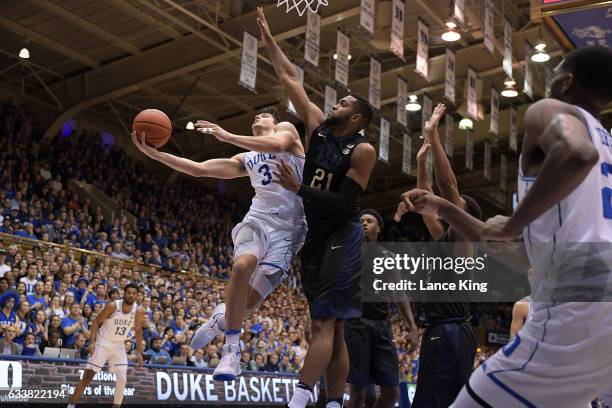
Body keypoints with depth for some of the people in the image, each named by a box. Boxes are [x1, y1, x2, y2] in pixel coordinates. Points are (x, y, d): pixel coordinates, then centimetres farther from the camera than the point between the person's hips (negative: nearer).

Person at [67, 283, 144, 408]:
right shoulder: (112, 306, -19)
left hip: (119, 346, 3)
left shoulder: (138, 311, -9)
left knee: (122, 379, -8)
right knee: (87, 377, -5)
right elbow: (96, 322, -10)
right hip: (103, 344, -3)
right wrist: (92, 342, -21)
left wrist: (139, 352, 3)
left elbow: (138, 331, 6)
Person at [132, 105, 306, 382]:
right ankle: (231, 349, -21)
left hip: (288, 228, -3)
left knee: (249, 302, -9)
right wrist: (153, 152, 12)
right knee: (242, 265, -32)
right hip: (259, 218, 3)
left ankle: (222, 317, 27)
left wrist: (227, 136, -12)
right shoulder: (246, 159, 25)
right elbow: (199, 169, 19)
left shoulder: (286, 129, 14)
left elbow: (276, 144, -13)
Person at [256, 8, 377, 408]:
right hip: (315, 236, 7)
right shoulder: (319, 126, 8)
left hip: (341, 238, -7)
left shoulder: (363, 150, -10)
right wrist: (269, 38, 15)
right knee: (332, 330, 8)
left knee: (325, 324, -13)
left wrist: (299, 189, -19)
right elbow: (291, 79, 12)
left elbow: (343, 204, -17)